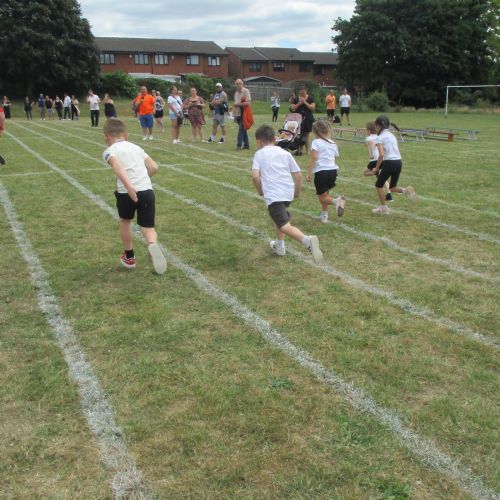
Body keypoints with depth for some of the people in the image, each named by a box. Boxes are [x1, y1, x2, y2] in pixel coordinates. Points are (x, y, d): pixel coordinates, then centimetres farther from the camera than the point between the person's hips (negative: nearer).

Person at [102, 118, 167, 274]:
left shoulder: (109, 151, 7)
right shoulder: (136, 147, 23)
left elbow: (117, 166, -15)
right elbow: (153, 167, 17)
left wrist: (129, 187, -27)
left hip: (126, 192, -3)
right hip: (147, 190, 3)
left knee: (125, 221, 25)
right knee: (148, 227, 9)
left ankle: (129, 257, 37)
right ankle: (152, 244, -26)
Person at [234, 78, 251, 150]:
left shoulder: (246, 91, -6)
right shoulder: (236, 93, 17)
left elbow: (248, 102, -15)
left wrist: (238, 104, -15)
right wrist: (234, 115, 18)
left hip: (243, 114, -7)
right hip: (238, 114, 7)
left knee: (241, 129, -11)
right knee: (243, 130, 10)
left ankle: (239, 145, -11)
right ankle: (246, 145, 15)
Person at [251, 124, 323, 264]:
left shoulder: (259, 154, 6)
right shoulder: (285, 153, 16)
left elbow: (255, 175, -10)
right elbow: (298, 175, 12)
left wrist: (260, 190, 7)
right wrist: (297, 191, 26)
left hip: (273, 195, -6)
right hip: (288, 193, 6)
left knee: (284, 226, -14)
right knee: (280, 217, 32)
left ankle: (308, 240, -38)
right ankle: (279, 246, 42)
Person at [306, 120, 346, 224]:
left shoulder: (316, 142, -1)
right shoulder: (333, 143, 17)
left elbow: (314, 157, -13)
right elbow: (335, 157, 17)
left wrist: (309, 173, -13)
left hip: (321, 171, -6)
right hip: (333, 170, 6)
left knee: (322, 197, 4)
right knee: (325, 193, 25)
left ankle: (336, 201, -25)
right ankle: (324, 215, 25)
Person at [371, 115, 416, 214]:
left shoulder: (380, 137, -4)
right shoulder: (392, 135, 19)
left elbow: (381, 154, -16)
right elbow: (395, 151, 17)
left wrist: (376, 168, -7)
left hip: (389, 163, -7)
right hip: (399, 162, 7)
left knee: (379, 185, 13)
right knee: (392, 187, 19)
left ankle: (383, 207, 15)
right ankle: (405, 190, -10)